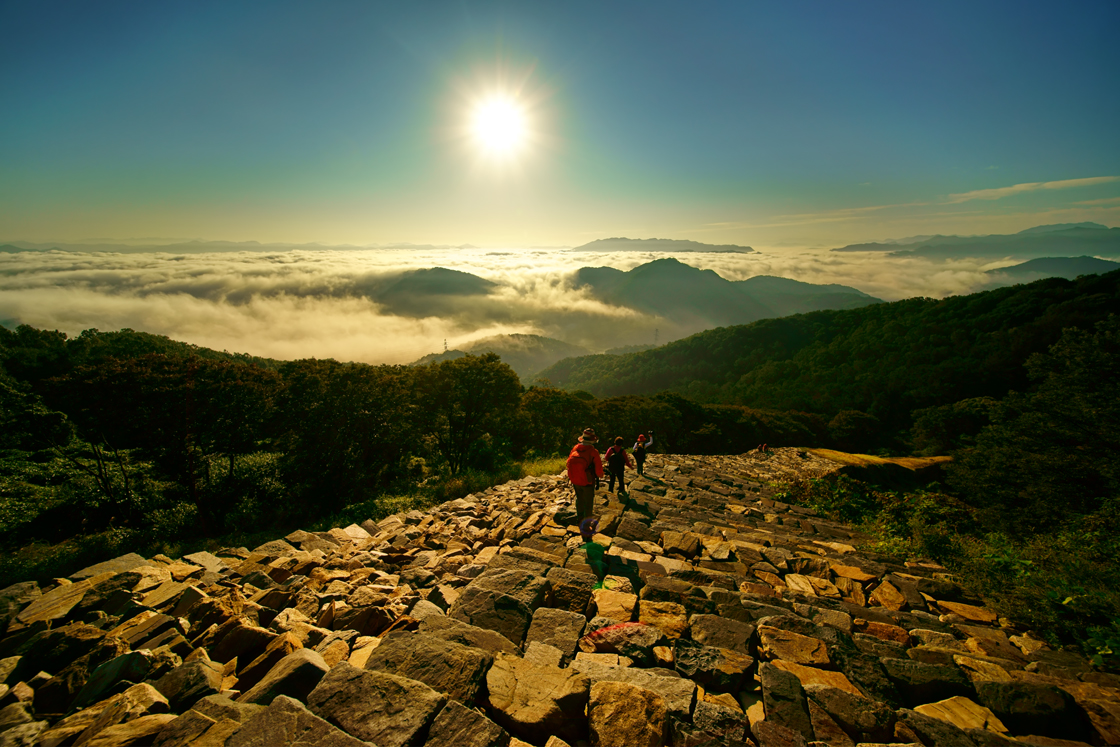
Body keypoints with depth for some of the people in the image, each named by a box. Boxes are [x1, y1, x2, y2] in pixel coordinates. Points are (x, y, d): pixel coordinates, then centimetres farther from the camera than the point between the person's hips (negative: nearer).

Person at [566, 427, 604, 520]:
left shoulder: (575, 448, -8)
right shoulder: (593, 451, -23)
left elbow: (569, 462, 4)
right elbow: (599, 470, -19)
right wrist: (600, 475, 4)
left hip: (575, 481, 5)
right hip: (587, 482, -5)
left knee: (579, 499, 27)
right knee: (588, 502, 16)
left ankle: (580, 517, 44)